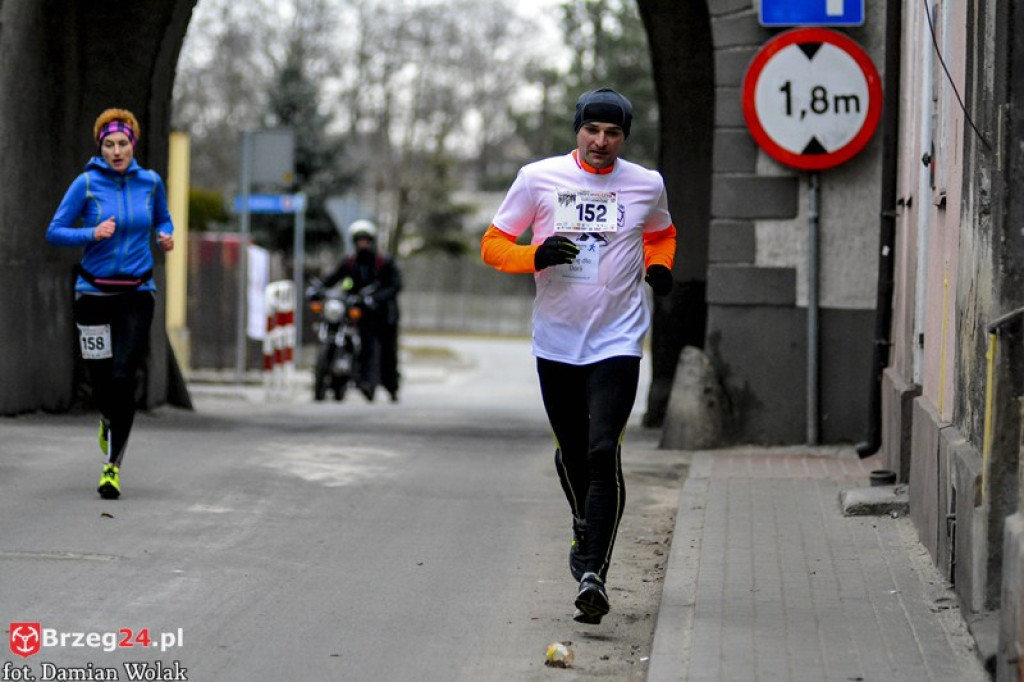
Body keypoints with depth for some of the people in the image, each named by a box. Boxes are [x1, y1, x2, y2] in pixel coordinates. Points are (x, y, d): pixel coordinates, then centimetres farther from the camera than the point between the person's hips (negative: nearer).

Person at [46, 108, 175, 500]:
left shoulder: (150, 182, 3)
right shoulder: (86, 184, -5)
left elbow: (163, 219, 21)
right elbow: (54, 233, -4)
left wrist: (166, 237, -1)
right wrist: (92, 234, -20)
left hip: (137, 294, 0)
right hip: (94, 292, 0)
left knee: (123, 377, -14)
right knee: (100, 379, 5)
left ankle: (113, 466, -8)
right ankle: (108, 418, 42)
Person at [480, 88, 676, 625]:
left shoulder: (646, 185, 3)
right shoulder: (539, 178, 0)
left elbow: (661, 234, 24)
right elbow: (493, 245, 3)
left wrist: (659, 266, 3)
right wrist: (536, 255, -17)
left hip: (617, 341, -2)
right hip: (556, 341, 2)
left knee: (603, 454, -17)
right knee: (570, 454, 13)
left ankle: (593, 571, -20)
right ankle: (585, 534, 42)